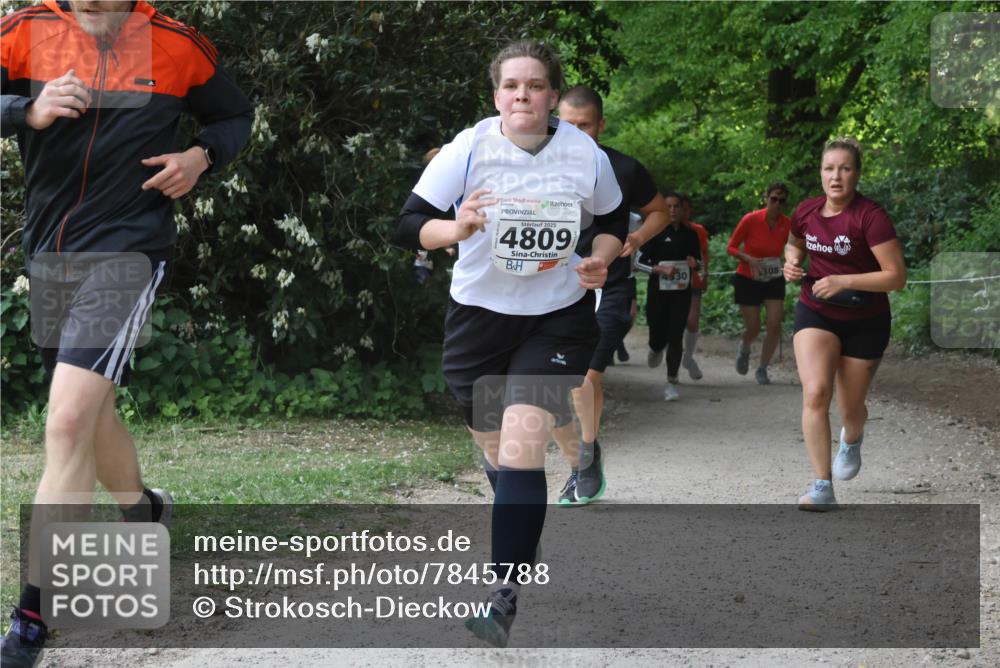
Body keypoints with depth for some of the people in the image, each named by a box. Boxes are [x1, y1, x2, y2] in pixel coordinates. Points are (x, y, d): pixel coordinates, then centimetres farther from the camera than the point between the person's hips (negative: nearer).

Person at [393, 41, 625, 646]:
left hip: (558, 319, -1)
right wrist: (457, 228, -33)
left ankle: (507, 596, -18)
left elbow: (614, 220, 12)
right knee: (496, 450, 13)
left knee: (522, 444, -19)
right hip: (480, 317, 2)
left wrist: (601, 259, -9)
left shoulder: (586, 155, -7)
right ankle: (526, 544, 44)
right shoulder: (468, 149, -11)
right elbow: (409, 225, -13)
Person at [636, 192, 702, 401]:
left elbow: (699, 262, 15)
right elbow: (639, 262, -4)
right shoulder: (655, 233, -5)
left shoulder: (690, 234, 4)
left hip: (681, 292, 2)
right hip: (658, 292, -1)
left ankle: (671, 383, -1)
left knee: (676, 337, -6)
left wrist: (695, 264, -9)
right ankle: (656, 350, 42)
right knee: (658, 335, 3)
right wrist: (662, 269, -19)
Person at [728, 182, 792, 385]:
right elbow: (731, 247, -9)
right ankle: (744, 350, 37)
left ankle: (762, 369, 7)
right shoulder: (751, 220, -17)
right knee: (753, 329, 1)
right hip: (748, 280, -2)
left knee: (775, 325, -10)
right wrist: (748, 258, -26)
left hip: (774, 280, 2)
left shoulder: (787, 224, -8)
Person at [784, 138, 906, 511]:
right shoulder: (806, 212, -3)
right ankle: (823, 488, -17)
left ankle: (852, 440, 50)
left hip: (865, 322, -3)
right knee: (815, 393, -20)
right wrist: (792, 261, -1)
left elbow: (896, 276, -21)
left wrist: (845, 281, -28)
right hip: (815, 313, 3)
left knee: (850, 408, 10)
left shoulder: (871, 217, -19)